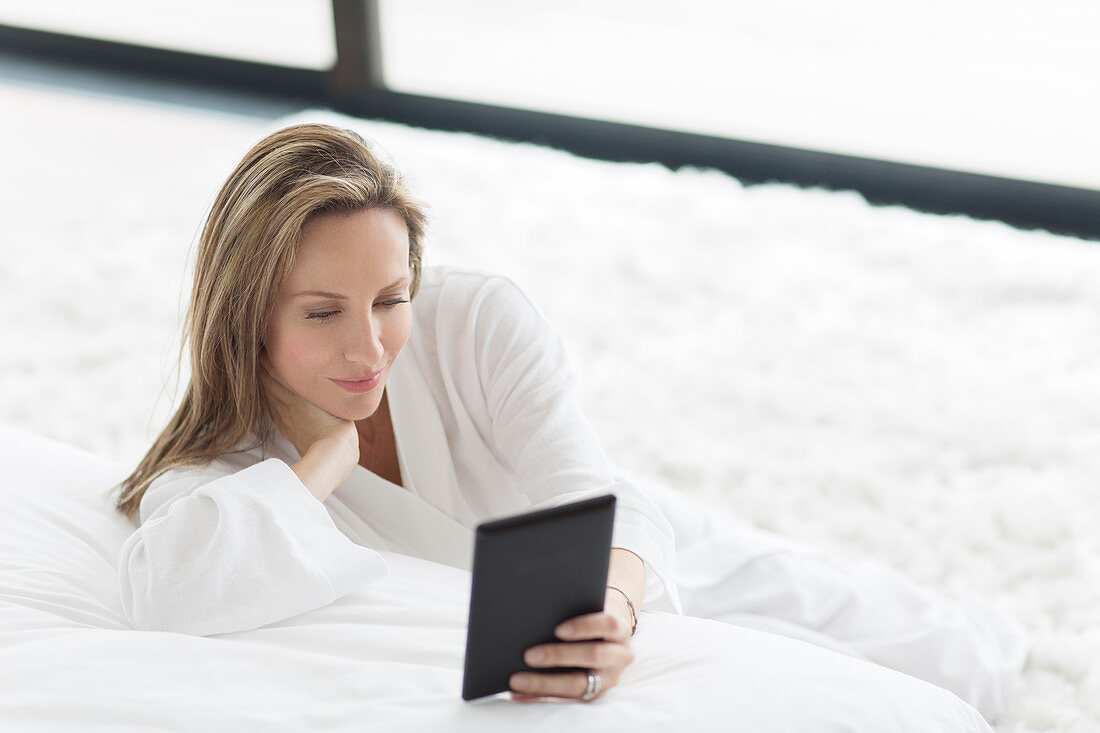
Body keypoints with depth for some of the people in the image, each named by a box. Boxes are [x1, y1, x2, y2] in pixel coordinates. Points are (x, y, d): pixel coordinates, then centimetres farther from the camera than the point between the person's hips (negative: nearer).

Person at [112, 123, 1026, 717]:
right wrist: (331, 455, -37)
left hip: (644, 568, 1)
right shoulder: (222, 473, -26)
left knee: (964, 666, 11)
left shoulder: (480, 318, -26)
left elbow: (585, 501, -34)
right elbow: (171, 592, -49)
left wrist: (609, 610, -57)